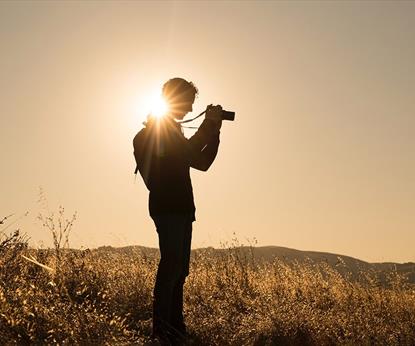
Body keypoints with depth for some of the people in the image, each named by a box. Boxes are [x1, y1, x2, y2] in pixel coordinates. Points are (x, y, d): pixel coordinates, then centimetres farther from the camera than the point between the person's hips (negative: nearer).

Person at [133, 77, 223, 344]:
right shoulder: (155, 130, -5)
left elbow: (202, 162, 22)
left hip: (181, 209, 9)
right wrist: (208, 126, -7)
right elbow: (186, 153, -20)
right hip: (167, 208, -9)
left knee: (179, 268, 8)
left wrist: (214, 130, 14)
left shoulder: (172, 130, 24)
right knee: (172, 265, -12)